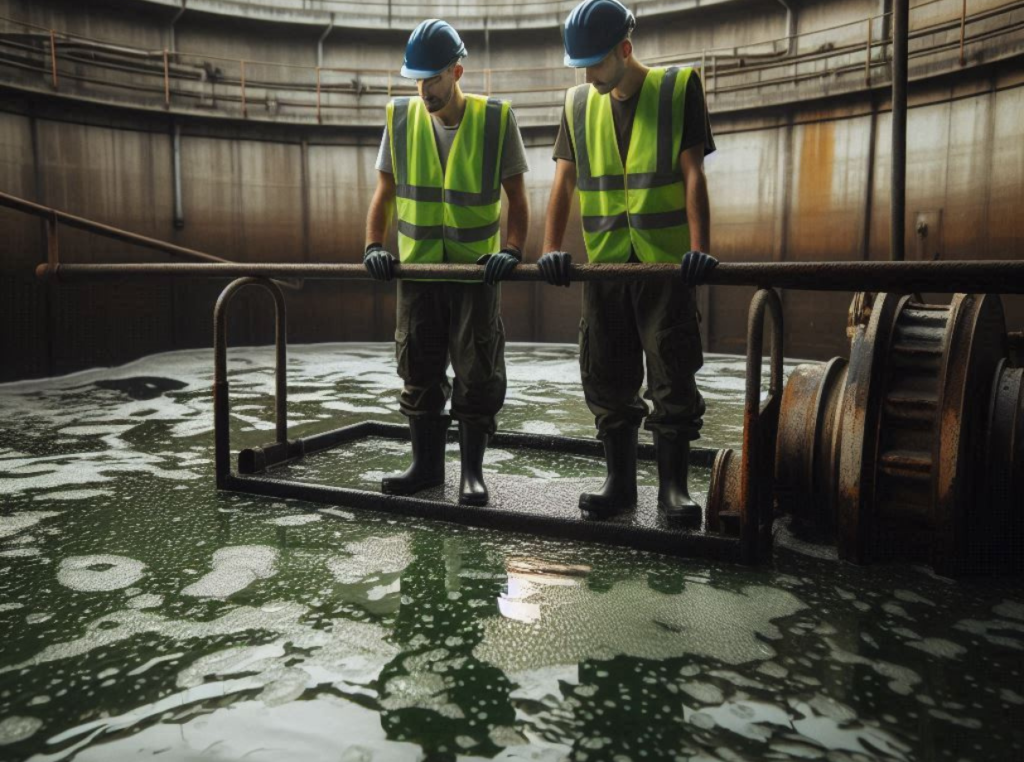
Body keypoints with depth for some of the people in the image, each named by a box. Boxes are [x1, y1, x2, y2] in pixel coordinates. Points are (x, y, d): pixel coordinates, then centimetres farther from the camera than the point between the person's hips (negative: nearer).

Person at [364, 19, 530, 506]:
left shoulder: (495, 120, -4)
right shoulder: (400, 119, 4)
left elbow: (516, 196, -1)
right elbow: (384, 192, 8)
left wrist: (511, 249, -15)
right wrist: (374, 245, -5)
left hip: (477, 269, -3)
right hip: (417, 267, 3)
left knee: (477, 374, 1)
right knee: (418, 371, 8)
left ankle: (472, 471, 14)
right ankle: (426, 465, 22)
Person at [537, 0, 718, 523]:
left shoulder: (678, 87, 2)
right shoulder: (578, 103, 12)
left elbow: (692, 173, -5)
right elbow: (564, 179, 9)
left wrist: (699, 246, -17)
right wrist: (552, 247, -5)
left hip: (666, 262, -4)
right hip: (603, 263, 4)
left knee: (672, 379, -1)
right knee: (608, 380, 7)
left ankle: (673, 487, 10)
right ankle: (620, 483, 20)